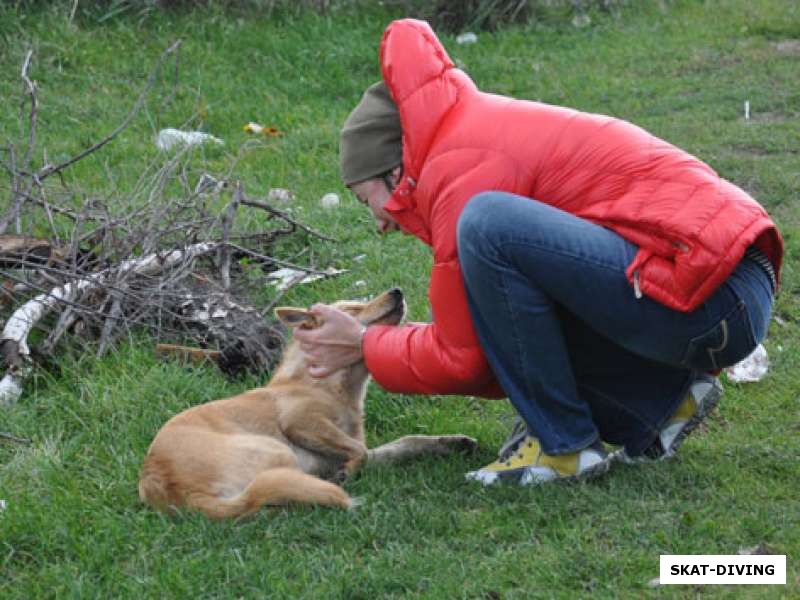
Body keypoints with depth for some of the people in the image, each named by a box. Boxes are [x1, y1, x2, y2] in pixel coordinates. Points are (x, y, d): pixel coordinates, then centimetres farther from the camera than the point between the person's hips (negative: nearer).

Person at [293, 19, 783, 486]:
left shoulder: (460, 177, -10)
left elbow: (463, 360, -6)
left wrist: (364, 346, 9)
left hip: (708, 294, -10)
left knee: (488, 226, -21)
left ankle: (564, 445, -10)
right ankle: (663, 401, 11)